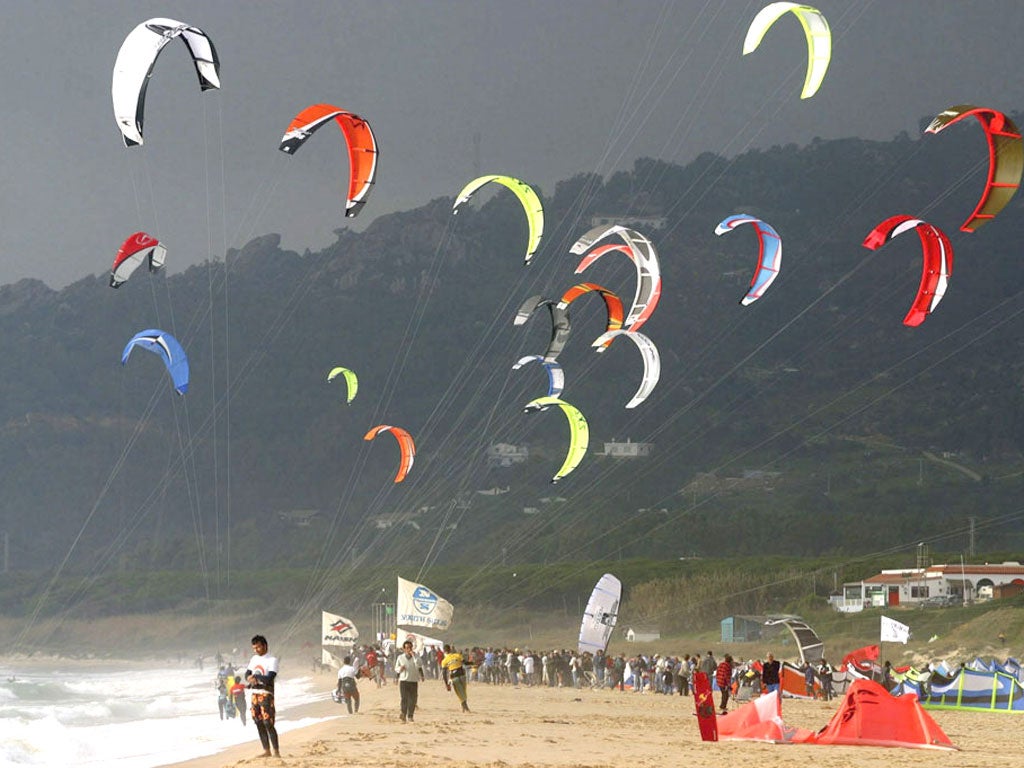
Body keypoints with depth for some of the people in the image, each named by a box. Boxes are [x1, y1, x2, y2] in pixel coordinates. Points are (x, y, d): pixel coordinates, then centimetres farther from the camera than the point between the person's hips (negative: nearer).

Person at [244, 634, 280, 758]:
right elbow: (247, 674, 13)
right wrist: (250, 679, -9)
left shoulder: (272, 660, -9)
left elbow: (269, 678, -19)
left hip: (266, 694, -7)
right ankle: (266, 750, 14)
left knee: (268, 724, -12)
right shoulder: (254, 659, 14)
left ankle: (276, 752, -8)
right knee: (259, 724, 8)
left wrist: (255, 677, -10)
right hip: (255, 694, 7)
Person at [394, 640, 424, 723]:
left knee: (413, 699, 0)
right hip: (403, 681, -1)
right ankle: (403, 716, 4)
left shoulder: (415, 657, 3)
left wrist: (413, 655, -17)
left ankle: (410, 716, 12)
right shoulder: (400, 657, 4)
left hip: (414, 681, 1)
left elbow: (419, 665, -15)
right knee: (404, 699, -7)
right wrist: (400, 668, -10)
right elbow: (396, 668, 13)